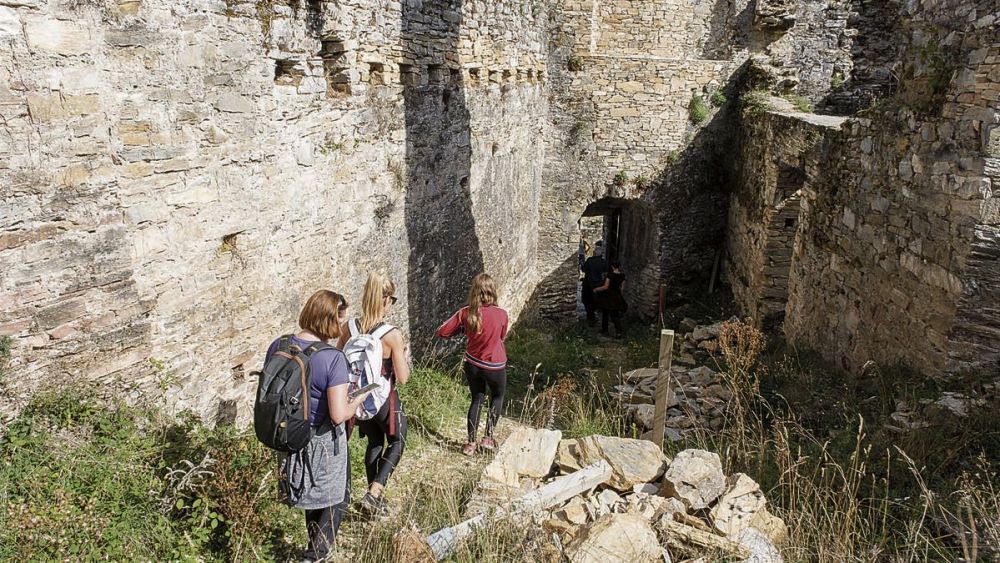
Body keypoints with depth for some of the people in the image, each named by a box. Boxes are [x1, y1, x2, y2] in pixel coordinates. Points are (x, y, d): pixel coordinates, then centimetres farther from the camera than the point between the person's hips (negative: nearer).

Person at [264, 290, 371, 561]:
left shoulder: (278, 346, -8)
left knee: (312, 494, 29)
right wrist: (359, 398, -9)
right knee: (337, 498, 20)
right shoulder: (332, 357, -27)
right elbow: (339, 415, -27)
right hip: (323, 444, -6)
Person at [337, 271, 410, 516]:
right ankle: (374, 492, 6)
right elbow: (403, 377, -18)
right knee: (397, 442, 20)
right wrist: (405, 354, -1)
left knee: (375, 443, 24)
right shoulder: (392, 335, -24)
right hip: (385, 399, -5)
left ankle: (374, 497, 35)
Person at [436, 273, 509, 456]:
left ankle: (471, 443, 22)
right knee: (497, 397, 25)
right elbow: (502, 337, 0)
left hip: (472, 365, 2)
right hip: (495, 367, -2)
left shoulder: (465, 313, -15)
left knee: (477, 399, 22)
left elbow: (442, 332, -7)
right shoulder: (501, 314, -20)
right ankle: (488, 437, 20)